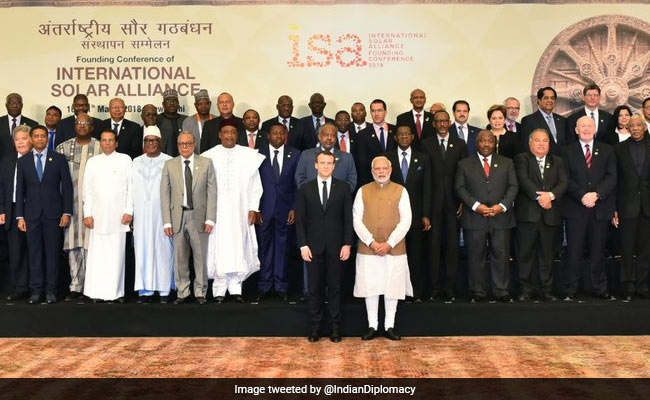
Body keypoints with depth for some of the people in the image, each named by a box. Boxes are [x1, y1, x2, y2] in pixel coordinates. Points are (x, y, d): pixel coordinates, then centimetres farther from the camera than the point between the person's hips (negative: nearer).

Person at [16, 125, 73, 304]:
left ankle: (51, 290, 10)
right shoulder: (23, 161, 9)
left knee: (52, 252, 2)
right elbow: (20, 190, 7)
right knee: (34, 253, 4)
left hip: (53, 213, -1)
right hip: (32, 214, 1)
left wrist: (67, 212, -5)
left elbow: (66, 187, 2)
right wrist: (19, 216, 1)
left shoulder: (59, 159, 4)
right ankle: (36, 290, 11)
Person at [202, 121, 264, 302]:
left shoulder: (249, 156, 4)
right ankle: (220, 289, 9)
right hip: (216, 211, 0)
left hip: (240, 211, 1)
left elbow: (255, 185, 6)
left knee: (238, 247, 2)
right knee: (219, 248, 1)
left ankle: (235, 287, 12)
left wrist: (253, 209, 1)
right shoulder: (209, 156, 2)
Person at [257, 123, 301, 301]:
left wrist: (294, 208, -2)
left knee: (282, 247, 7)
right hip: (264, 209, 0)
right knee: (265, 247, 6)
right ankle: (264, 285, 16)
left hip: (285, 209, 0)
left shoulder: (294, 155, 4)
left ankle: (281, 285, 16)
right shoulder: (259, 154, 2)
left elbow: (297, 184, 4)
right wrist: (256, 209, -3)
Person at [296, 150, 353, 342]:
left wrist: (347, 244, -5)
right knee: (315, 288, 6)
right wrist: (303, 245, -5)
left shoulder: (343, 188, 4)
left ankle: (335, 326, 16)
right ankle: (315, 326, 16)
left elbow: (348, 218, 2)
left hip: (336, 246, 0)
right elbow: (300, 219, 2)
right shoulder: (305, 189, 4)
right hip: (314, 246, 0)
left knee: (335, 287, 7)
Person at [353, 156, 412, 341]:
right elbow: (357, 220, 0)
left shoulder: (400, 191, 3)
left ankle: (390, 326, 18)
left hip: (394, 249, 0)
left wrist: (389, 243, -12)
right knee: (370, 287, 5)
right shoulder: (363, 191, 5)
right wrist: (371, 242, -11)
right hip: (368, 248, 0)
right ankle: (372, 326, 17)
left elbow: (406, 221, -3)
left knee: (393, 287, 6)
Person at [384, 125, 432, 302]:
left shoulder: (423, 159, 8)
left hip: (416, 214, 1)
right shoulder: (386, 158, 6)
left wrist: (426, 215, -2)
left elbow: (427, 188, 5)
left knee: (416, 254, 4)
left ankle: (417, 293, 14)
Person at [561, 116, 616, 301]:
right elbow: (566, 179, -2)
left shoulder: (607, 150, 11)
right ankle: (570, 290, 7)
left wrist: (596, 194, -15)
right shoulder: (567, 151, 6)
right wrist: (582, 196, -16)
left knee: (598, 251, 8)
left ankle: (600, 289, 18)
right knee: (574, 251, 0)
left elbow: (612, 177, 1)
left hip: (600, 207, 2)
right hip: (575, 208, -2)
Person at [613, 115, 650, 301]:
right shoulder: (619, 149, 4)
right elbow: (614, 180, 1)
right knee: (627, 249, 3)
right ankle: (628, 287, 11)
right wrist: (613, 208, -4)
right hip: (627, 206, -1)